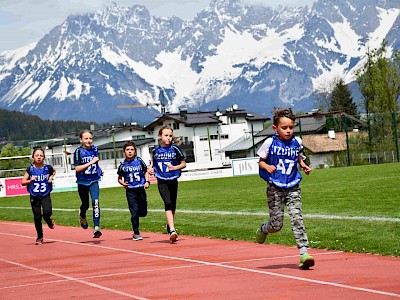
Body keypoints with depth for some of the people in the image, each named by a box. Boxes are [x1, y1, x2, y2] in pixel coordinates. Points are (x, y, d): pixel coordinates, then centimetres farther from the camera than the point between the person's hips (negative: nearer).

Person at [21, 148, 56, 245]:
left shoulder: (48, 168, -3)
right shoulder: (30, 169, -5)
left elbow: (54, 171, 21)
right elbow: (23, 182, -1)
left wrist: (51, 177, 3)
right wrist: (30, 180, -19)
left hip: (45, 195, 0)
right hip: (34, 196, 0)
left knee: (47, 212, -23)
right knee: (37, 217, 3)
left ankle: (49, 221, 14)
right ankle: (40, 237, 21)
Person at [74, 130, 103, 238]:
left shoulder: (94, 149, 4)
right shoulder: (79, 151, -10)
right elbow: (77, 168, -18)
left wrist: (99, 170, 6)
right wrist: (91, 162, -22)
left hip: (94, 181, 2)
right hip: (82, 182, -2)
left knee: (95, 202, -18)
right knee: (85, 204, 12)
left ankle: (96, 228, -22)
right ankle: (82, 215, 48)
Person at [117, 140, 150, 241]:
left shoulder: (139, 161, 2)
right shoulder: (123, 165, 0)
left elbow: (146, 172, 13)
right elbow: (119, 178, 10)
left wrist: (147, 181, -2)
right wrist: (123, 183, -10)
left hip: (141, 189, 2)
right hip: (130, 190, -2)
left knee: (143, 212, 4)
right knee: (134, 212, -7)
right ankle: (136, 233, 0)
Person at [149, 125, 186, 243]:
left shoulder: (175, 149, -4)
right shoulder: (156, 150, 1)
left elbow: (183, 164, 1)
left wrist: (174, 167, -16)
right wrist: (151, 167, -1)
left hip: (173, 180, 1)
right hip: (162, 181, -1)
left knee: (173, 205, 10)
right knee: (168, 203, -18)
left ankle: (169, 225, 36)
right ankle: (172, 230, -26)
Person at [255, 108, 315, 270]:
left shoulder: (297, 142, 5)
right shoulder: (270, 143, -5)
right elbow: (261, 161, 3)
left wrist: (304, 165, 4)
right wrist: (267, 166, -18)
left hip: (293, 188, 2)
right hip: (275, 188, -2)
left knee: (296, 218, -13)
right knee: (276, 224, 0)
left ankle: (304, 253, -16)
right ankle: (263, 230, 36)